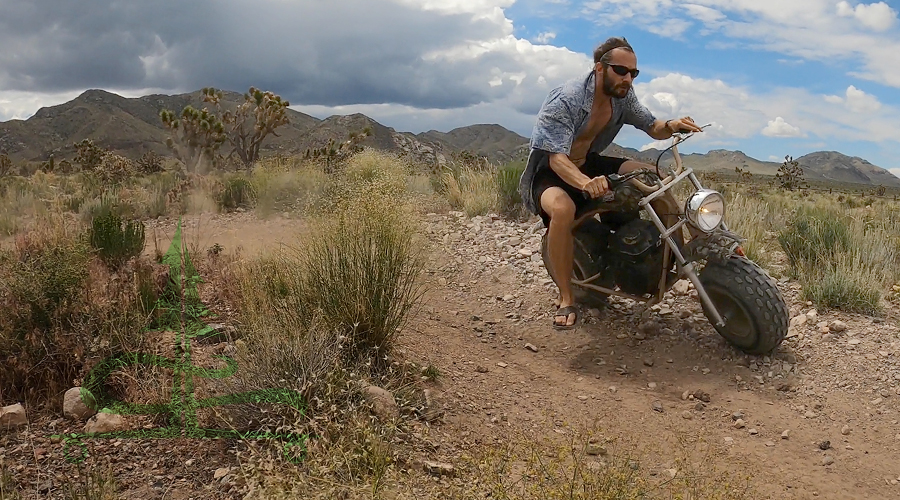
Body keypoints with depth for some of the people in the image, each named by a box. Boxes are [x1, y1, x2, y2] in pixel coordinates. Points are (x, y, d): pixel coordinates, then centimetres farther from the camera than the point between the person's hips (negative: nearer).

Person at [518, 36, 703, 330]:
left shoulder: (622, 96, -4)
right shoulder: (565, 100, -26)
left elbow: (653, 128, 5)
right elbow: (557, 158, -35)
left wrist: (671, 126, -21)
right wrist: (586, 183, -55)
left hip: (588, 164, 7)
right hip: (549, 171, -7)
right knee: (562, 209, -40)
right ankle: (566, 300, -27)